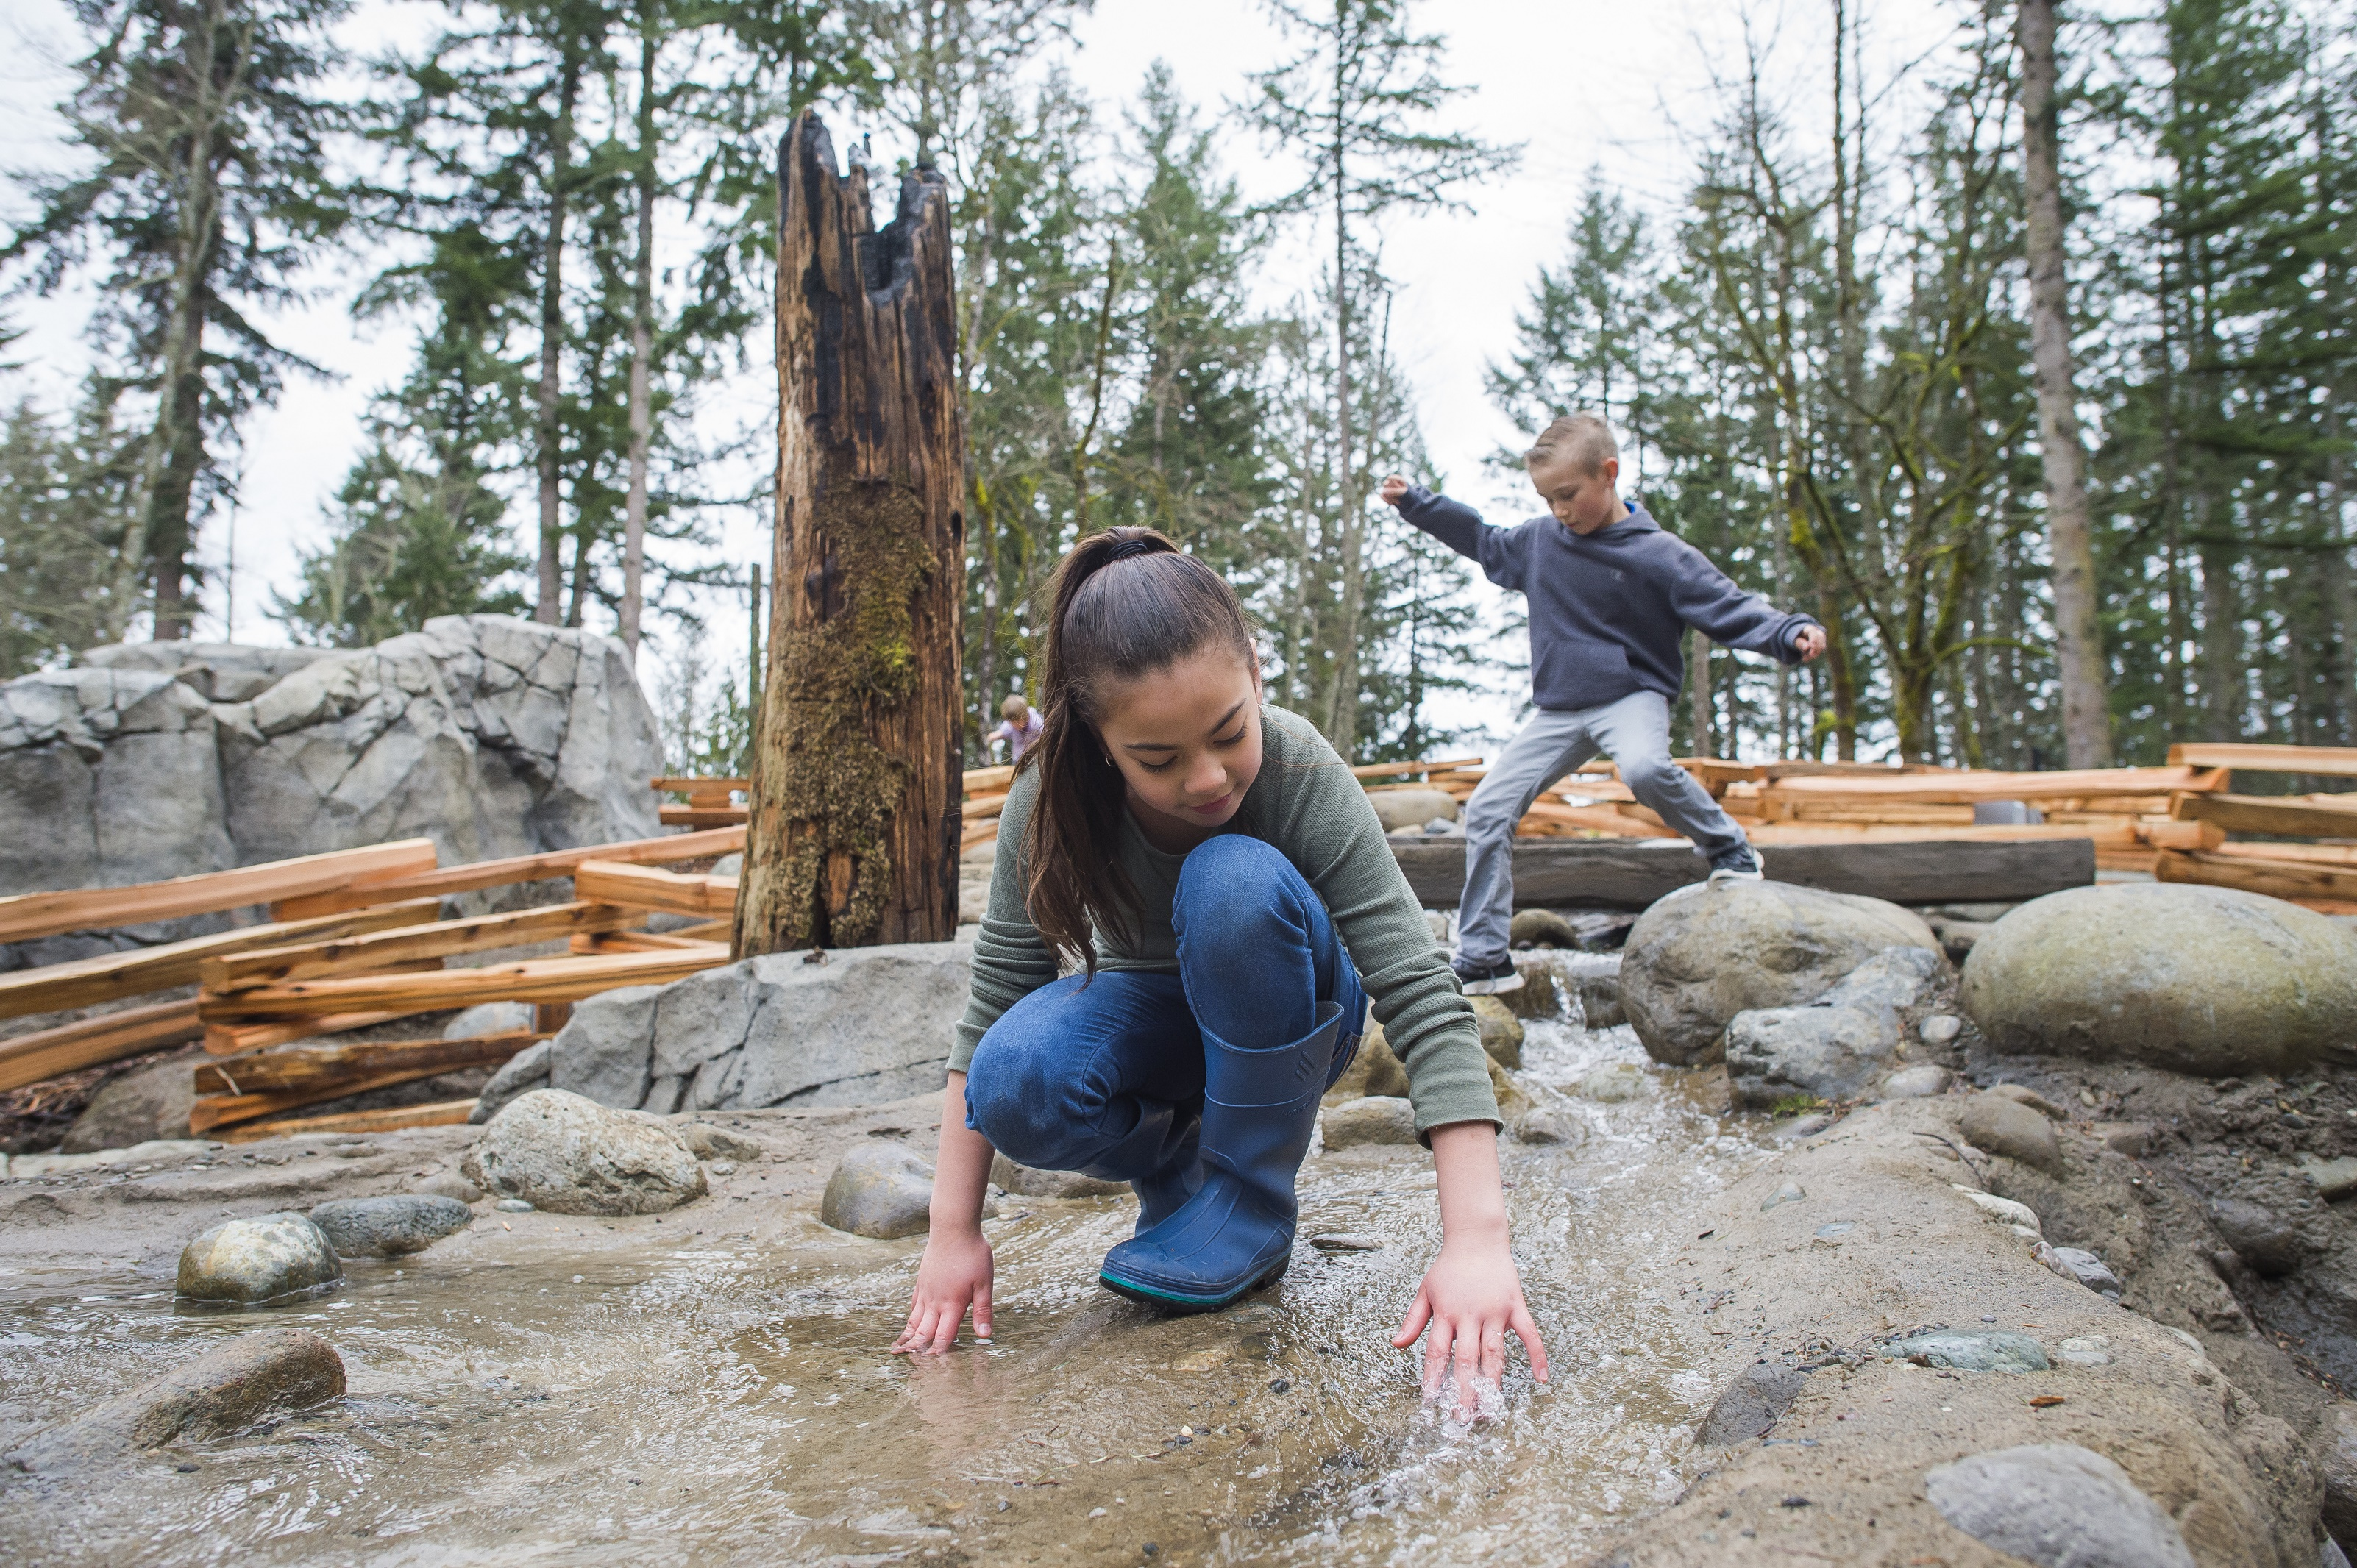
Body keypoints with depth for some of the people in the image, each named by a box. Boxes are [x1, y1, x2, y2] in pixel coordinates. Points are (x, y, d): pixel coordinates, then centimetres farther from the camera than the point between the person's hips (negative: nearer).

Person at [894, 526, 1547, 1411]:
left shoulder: (1301, 775, -30)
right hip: (1150, 1010, 1)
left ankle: (1251, 1204, -17)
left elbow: (1422, 997, -35)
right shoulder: (1053, 802, -25)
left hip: (1284, 1016, -1)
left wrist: (1475, 1239, -45)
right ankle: (1179, 1164, 0)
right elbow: (991, 1008, -19)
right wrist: (953, 1232, -23)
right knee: (1015, 1081, -33)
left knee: (1236, 880, -35)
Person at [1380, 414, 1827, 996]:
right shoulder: (1537, 539, 4)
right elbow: (1483, 542, 23)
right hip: (1558, 711, 5)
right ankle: (1483, 959, 4)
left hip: (1631, 696, -5)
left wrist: (1792, 633, -31)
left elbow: (1730, 609, -14)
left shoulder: (1659, 555, -12)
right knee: (1488, 808, -3)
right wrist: (1415, 503, 23)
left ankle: (1731, 851, -8)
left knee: (1645, 769, -38)